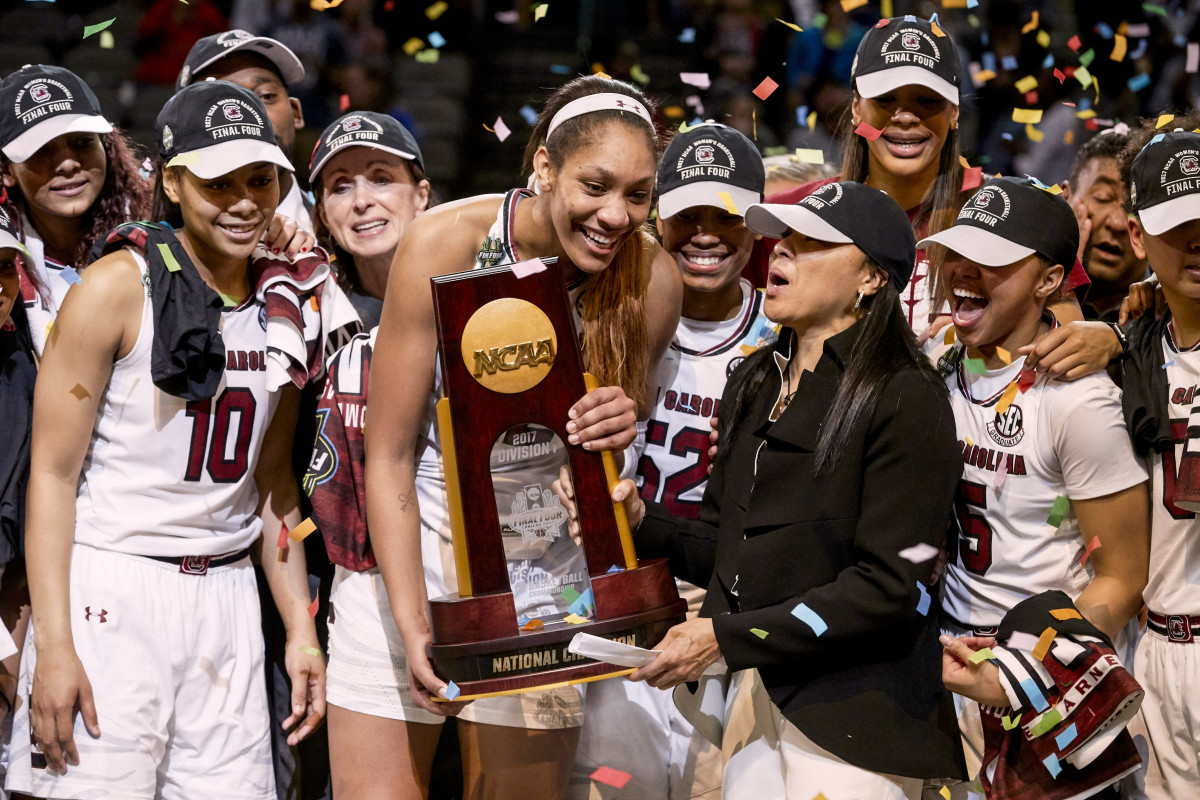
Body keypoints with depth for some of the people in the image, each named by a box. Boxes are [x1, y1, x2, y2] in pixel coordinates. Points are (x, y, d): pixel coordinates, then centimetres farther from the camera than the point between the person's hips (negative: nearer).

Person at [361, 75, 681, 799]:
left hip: (545, 569, 2)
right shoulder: (444, 243, -16)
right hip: (409, 549, -2)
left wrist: (623, 428, -21)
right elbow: (390, 455, -12)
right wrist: (414, 626, -20)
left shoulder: (653, 280, -10)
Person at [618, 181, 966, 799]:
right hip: (755, 694, 7)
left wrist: (726, 636, -19)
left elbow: (888, 586, -17)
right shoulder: (755, 383, 14)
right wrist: (644, 523, -6)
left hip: (851, 719, -7)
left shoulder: (905, 399, -11)